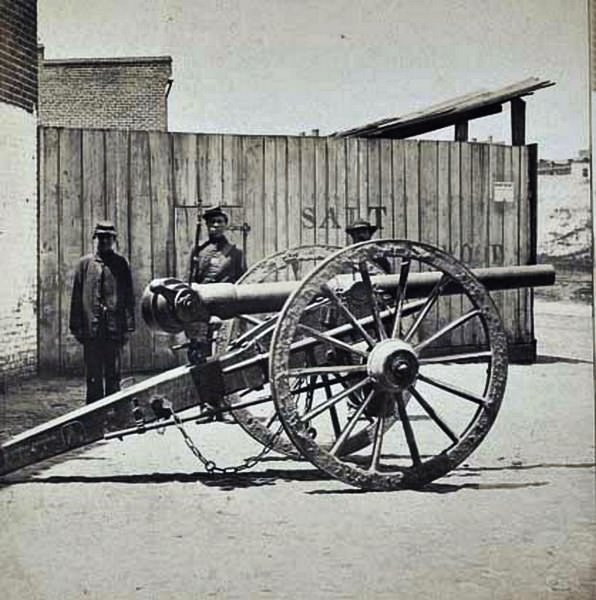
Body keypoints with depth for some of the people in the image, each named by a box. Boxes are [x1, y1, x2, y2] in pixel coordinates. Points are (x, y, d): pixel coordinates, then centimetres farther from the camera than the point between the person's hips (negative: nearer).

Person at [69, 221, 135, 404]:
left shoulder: (121, 264, 7)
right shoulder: (84, 263, 7)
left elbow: (129, 297, 5)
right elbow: (76, 297, 7)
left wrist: (128, 327, -1)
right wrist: (76, 327, 2)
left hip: (114, 329, 0)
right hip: (91, 329, 0)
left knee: (113, 375, 5)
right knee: (93, 376, 6)